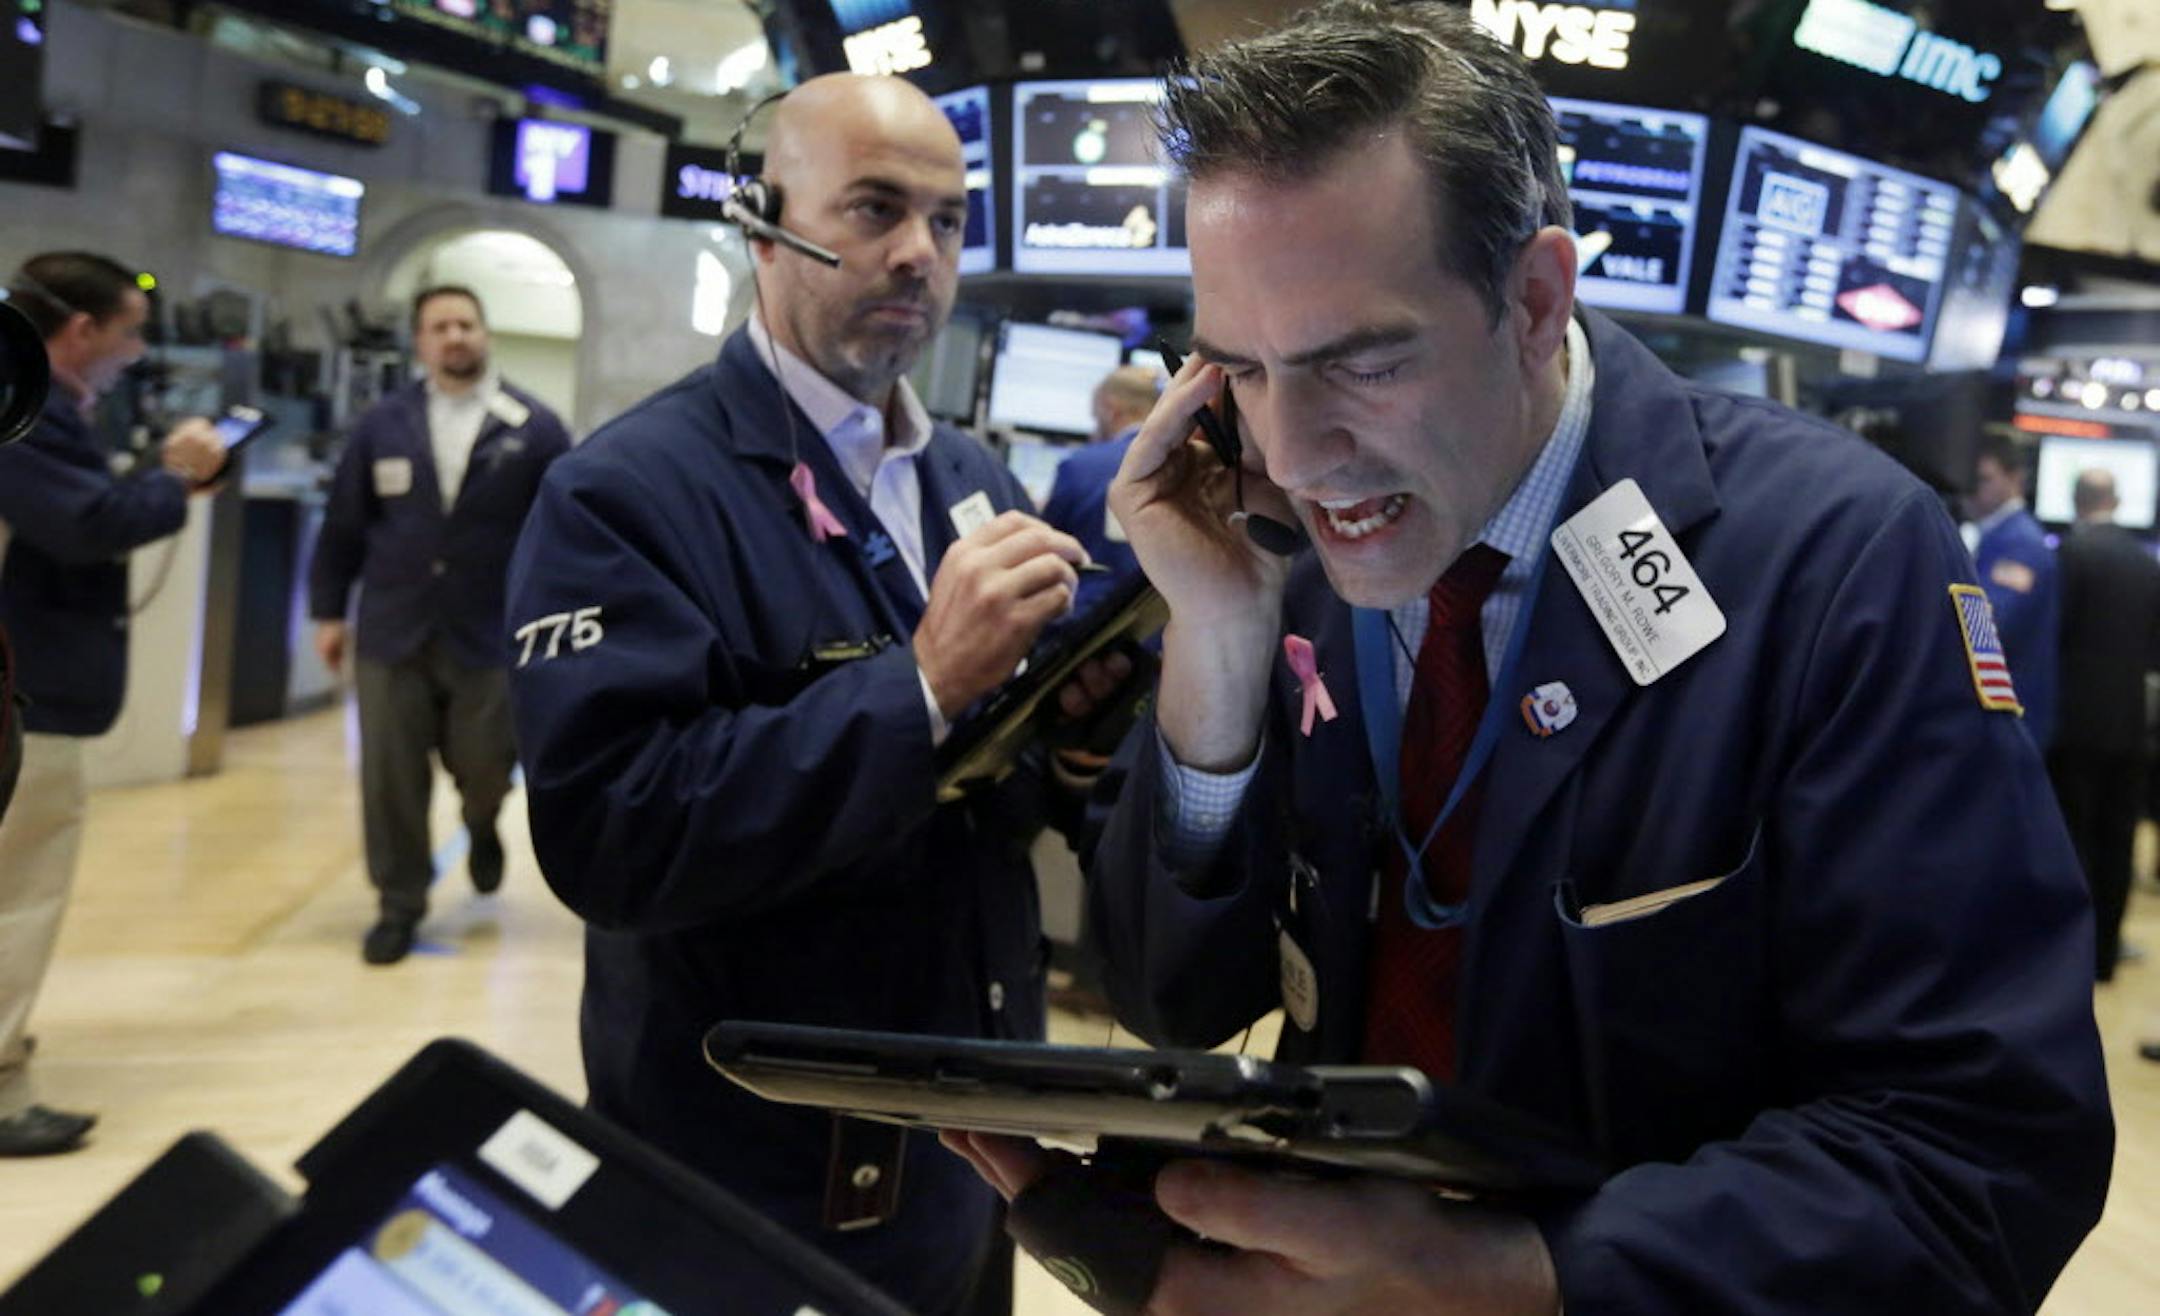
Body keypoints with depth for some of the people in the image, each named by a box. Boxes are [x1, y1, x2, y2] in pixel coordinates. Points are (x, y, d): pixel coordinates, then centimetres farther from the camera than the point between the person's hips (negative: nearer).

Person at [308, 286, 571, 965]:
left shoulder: (534, 428, -1)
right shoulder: (382, 424, 4)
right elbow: (343, 523, 9)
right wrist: (329, 609, 8)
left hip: (491, 637, -1)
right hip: (392, 632, 2)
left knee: (483, 766, 5)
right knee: (391, 778, 4)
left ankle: (482, 826, 42)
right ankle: (398, 905, 21)